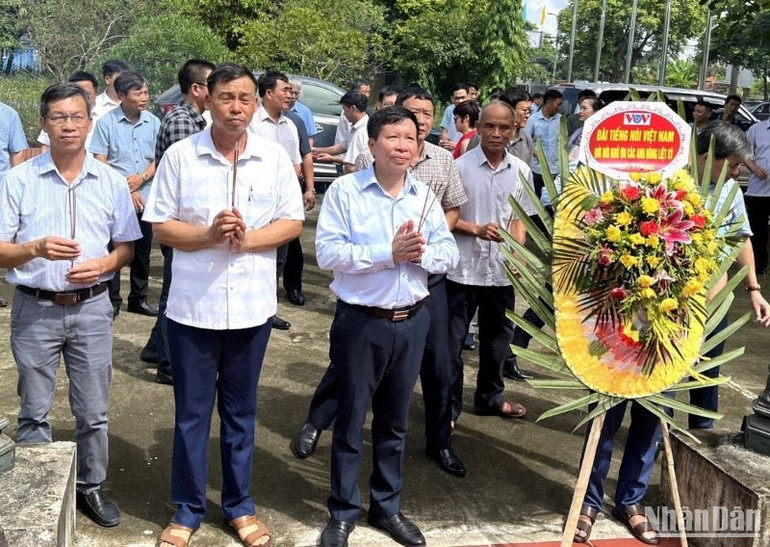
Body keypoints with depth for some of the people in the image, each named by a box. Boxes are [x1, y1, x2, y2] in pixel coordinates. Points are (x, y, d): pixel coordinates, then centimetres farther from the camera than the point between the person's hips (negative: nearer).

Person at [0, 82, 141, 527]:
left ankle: (91, 487, 29)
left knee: (94, 411, 10)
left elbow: (127, 245, 8)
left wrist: (105, 264, -12)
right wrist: (36, 249, -24)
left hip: (92, 309, 1)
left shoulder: (112, 182, 2)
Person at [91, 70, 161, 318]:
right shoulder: (106, 123, -5)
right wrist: (126, 191, -11)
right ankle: (112, 300, 13)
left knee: (142, 251, 10)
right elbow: (100, 164, -6)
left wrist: (142, 177, -11)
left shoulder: (153, 123, 4)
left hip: (145, 198, 3)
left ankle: (139, 298, 22)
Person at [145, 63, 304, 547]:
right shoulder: (180, 156, -5)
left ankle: (240, 505, 30)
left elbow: (293, 222, 1)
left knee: (241, 410, 14)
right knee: (191, 411, 9)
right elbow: (161, 227, -3)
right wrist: (209, 235, -21)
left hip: (252, 306, 1)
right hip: (193, 306, -1)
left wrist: (249, 239, -17)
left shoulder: (275, 157, -1)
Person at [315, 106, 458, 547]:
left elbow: (450, 254, 4)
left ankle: (387, 506, 32)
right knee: (351, 420, 8)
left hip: (412, 321, 4)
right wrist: (388, 252, -24)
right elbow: (328, 253, -17)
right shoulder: (345, 190, -9)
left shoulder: (425, 195, 4)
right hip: (360, 321, -4)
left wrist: (422, 254, -18)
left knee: (395, 420, 16)